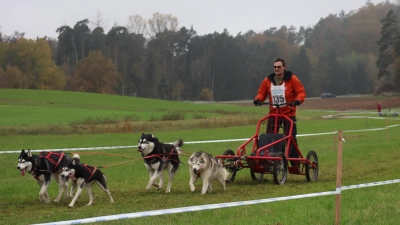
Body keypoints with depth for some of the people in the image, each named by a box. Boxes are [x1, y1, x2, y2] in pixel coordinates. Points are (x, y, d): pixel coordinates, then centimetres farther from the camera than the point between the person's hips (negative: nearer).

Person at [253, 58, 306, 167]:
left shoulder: (292, 78, -3)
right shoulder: (268, 80, 6)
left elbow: (301, 91, -3)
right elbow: (262, 92, 13)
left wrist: (298, 100, -22)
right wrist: (258, 99, -8)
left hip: (289, 114, -3)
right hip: (273, 113, 3)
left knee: (291, 138, -3)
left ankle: (295, 163, 4)